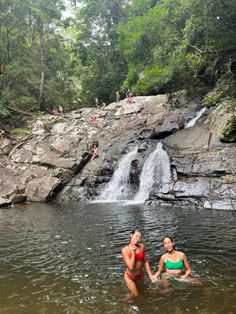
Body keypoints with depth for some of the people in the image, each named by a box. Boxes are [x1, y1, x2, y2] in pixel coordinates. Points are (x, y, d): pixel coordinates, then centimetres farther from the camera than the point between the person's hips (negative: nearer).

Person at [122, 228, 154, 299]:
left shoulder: (142, 246, -13)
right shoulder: (125, 250, -23)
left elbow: (145, 262, -2)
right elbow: (131, 267, -27)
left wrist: (150, 275, -1)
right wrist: (133, 252, -29)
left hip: (140, 275, 4)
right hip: (130, 277, -4)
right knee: (135, 294, 8)